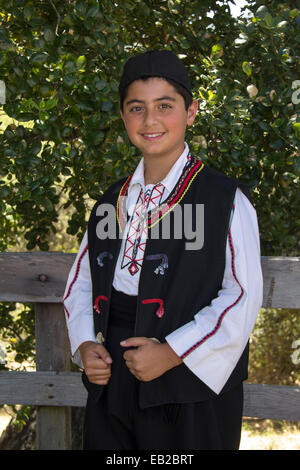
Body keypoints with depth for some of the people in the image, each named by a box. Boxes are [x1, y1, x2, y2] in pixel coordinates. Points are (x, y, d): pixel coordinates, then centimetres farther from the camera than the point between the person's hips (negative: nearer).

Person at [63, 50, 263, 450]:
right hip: (110, 385, 5)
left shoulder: (226, 199, -7)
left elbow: (243, 296, -12)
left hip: (190, 391, -4)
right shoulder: (112, 202, 10)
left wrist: (171, 353, -17)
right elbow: (81, 281, 14)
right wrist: (85, 345, -3)